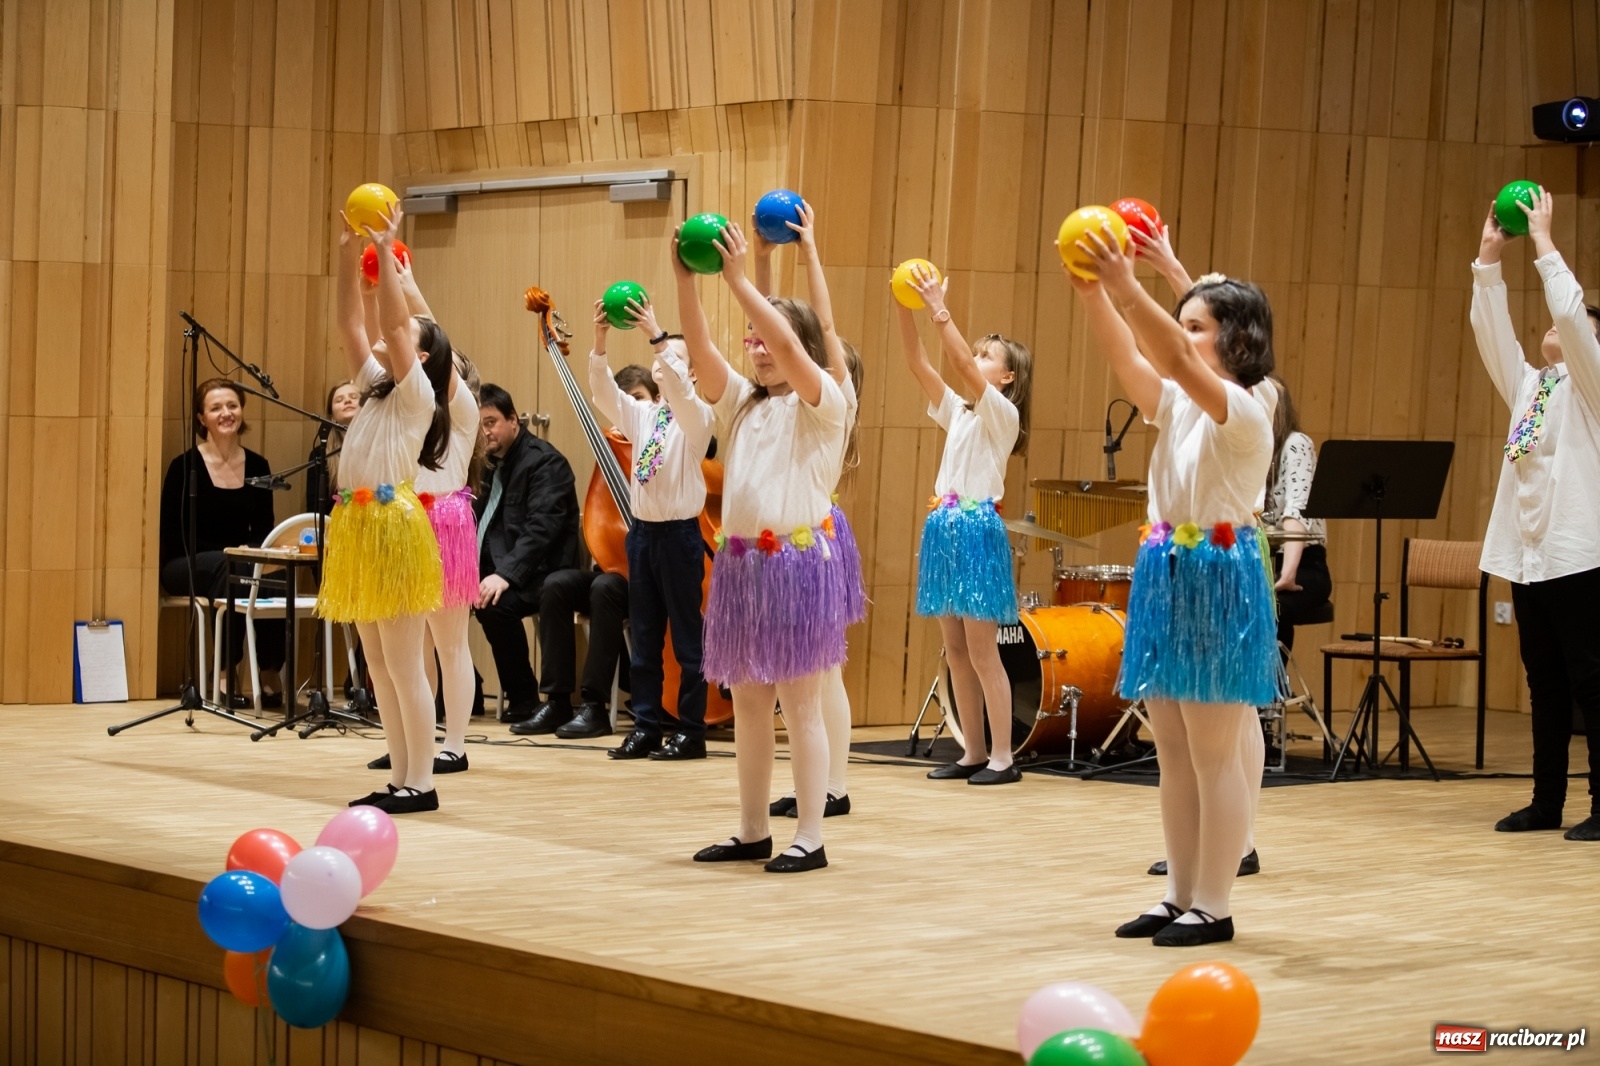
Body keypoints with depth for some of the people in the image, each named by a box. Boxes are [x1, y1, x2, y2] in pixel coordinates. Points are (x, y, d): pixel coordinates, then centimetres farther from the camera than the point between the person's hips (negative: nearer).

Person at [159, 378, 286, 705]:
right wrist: (228, 552, -19)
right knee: (228, 568, -38)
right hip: (186, 566, -3)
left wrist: (250, 550, -13)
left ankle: (271, 675, -23)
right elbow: (175, 535, -8)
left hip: (241, 561, 3)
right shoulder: (184, 466, -6)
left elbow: (264, 529, 11)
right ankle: (225, 675, -32)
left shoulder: (258, 466, 6)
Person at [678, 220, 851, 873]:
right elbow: (700, 350, 0)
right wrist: (685, 280, -13)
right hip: (740, 561, 6)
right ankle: (753, 831, 17)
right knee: (747, 702, 9)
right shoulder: (740, 402, 14)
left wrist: (737, 279, -22)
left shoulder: (821, 402, -2)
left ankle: (810, 837, -1)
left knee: (800, 702, -5)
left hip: (798, 558, -6)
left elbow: (787, 345, -20)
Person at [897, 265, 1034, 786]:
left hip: (979, 531, -8)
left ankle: (1003, 757, -3)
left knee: (982, 651, -7)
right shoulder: (957, 413, 15)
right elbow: (919, 366, 6)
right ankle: (972, 753, 13)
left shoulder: (1002, 415, -6)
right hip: (943, 529, 8)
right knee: (955, 651, 8)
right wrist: (907, 310, -5)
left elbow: (964, 367, -21)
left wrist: (940, 311, -22)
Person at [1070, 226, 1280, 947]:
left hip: (1220, 578, -8)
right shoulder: (1176, 406, 12)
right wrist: (1090, 291, -15)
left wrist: (1126, 289, -34)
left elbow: (1179, 362, -28)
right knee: (1173, 754, 12)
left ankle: (1213, 907, 4)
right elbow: (1126, 358, -1)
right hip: (1166, 576, 8)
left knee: (1214, 754, -2)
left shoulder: (1245, 412, -12)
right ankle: (1180, 895, 19)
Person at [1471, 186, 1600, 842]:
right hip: (1526, 553, 7)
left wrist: (1543, 244, -13)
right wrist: (1489, 257, 1)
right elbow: (1490, 329, 9)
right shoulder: (1528, 386, 16)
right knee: (1545, 683, 10)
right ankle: (1546, 802, 14)